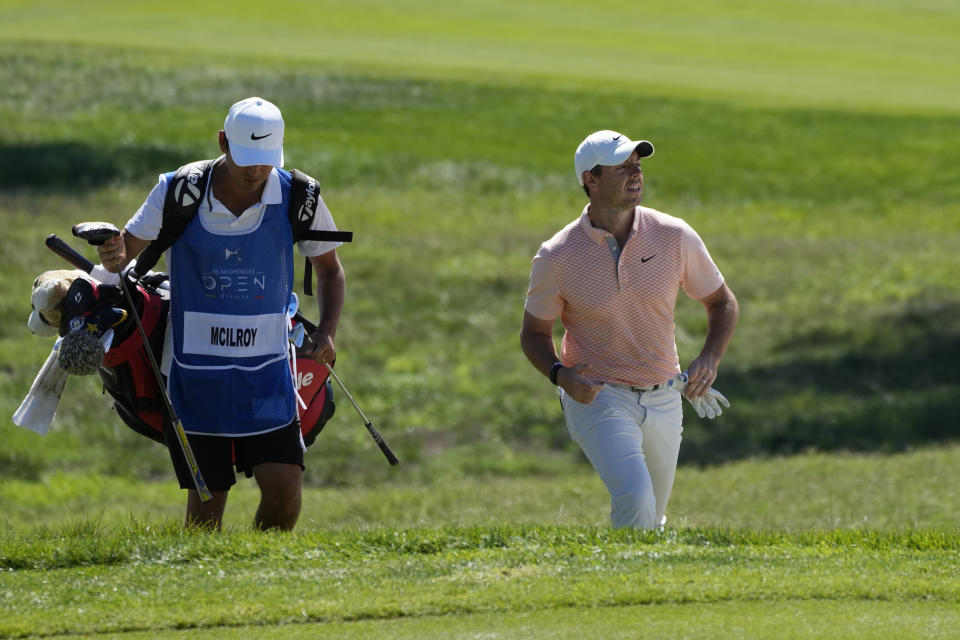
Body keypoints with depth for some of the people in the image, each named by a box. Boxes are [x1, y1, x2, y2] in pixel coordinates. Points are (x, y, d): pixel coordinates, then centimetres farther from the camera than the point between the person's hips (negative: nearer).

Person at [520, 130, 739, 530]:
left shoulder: (675, 237, -4)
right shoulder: (557, 257, -11)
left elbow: (722, 303, 8)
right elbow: (534, 332, 2)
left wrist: (709, 359, -11)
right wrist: (560, 375, -19)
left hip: (663, 402, 4)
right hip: (598, 397, -4)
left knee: (651, 521, 14)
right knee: (636, 500, -27)